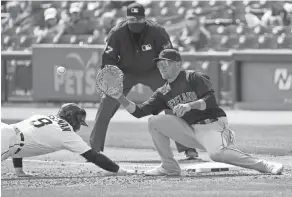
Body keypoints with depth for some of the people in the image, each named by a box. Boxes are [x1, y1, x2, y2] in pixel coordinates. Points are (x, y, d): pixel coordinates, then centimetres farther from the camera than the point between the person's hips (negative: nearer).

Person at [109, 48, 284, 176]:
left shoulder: (194, 78, -4)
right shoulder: (163, 93, 14)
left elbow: (211, 100, -17)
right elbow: (139, 111, 8)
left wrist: (190, 105, -32)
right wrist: (120, 98, -3)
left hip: (213, 125, -6)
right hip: (191, 131, 6)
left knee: (217, 153, -36)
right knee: (155, 121, -5)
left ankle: (264, 166, -28)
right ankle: (169, 167, 0)